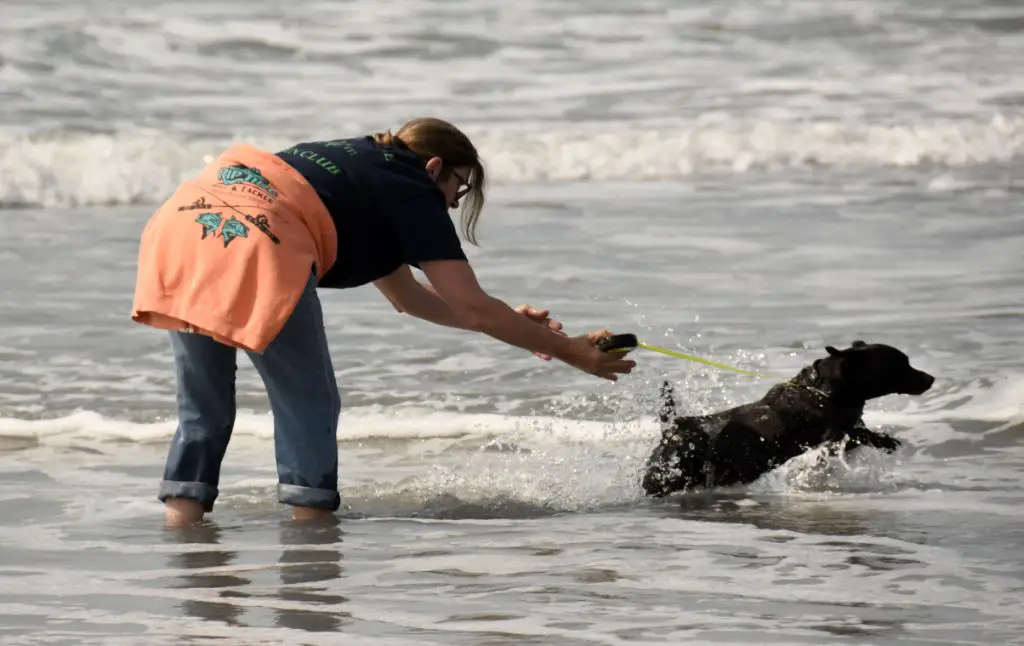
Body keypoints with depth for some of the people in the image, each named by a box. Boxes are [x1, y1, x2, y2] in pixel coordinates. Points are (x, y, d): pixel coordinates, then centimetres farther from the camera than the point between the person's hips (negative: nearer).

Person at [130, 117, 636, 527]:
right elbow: (472, 307, 10)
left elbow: (406, 296, 44)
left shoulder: (356, 166, 36)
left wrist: (513, 325, 46)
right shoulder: (412, 191, 13)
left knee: (204, 411, 16)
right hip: (254, 240, -8)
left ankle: (180, 524, 8)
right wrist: (568, 351, 18)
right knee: (309, 409, 7)